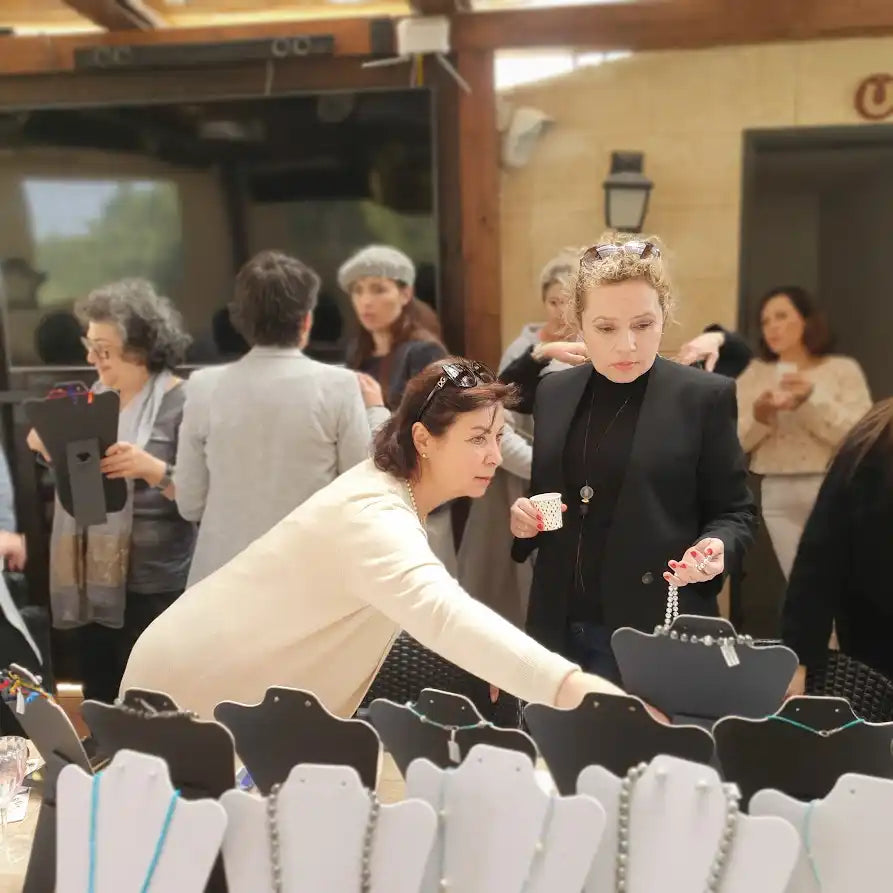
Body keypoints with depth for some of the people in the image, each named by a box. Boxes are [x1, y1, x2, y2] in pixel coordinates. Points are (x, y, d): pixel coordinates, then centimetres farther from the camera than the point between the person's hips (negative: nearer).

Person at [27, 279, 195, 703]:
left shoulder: (181, 402, -13)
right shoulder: (96, 394, 9)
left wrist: (153, 468, -30)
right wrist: (51, 449, 0)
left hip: (153, 586, -7)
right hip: (92, 580, 7)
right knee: (98, 703, 17)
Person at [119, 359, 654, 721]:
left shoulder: (393, 489, 0)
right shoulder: (373, 513, -33)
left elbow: (425, 605, 8)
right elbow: (440, 613, -51)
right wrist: (572, 687, -61)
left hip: (257, 690, 9)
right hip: (201, 692, -9)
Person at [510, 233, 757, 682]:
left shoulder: (705, 396, -6)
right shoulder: (553, 392, 6)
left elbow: (734, 513, -1)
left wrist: (714, 548, -21)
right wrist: (523, 518, -3)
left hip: (656, 633, -4)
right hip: (560, 631, 4)